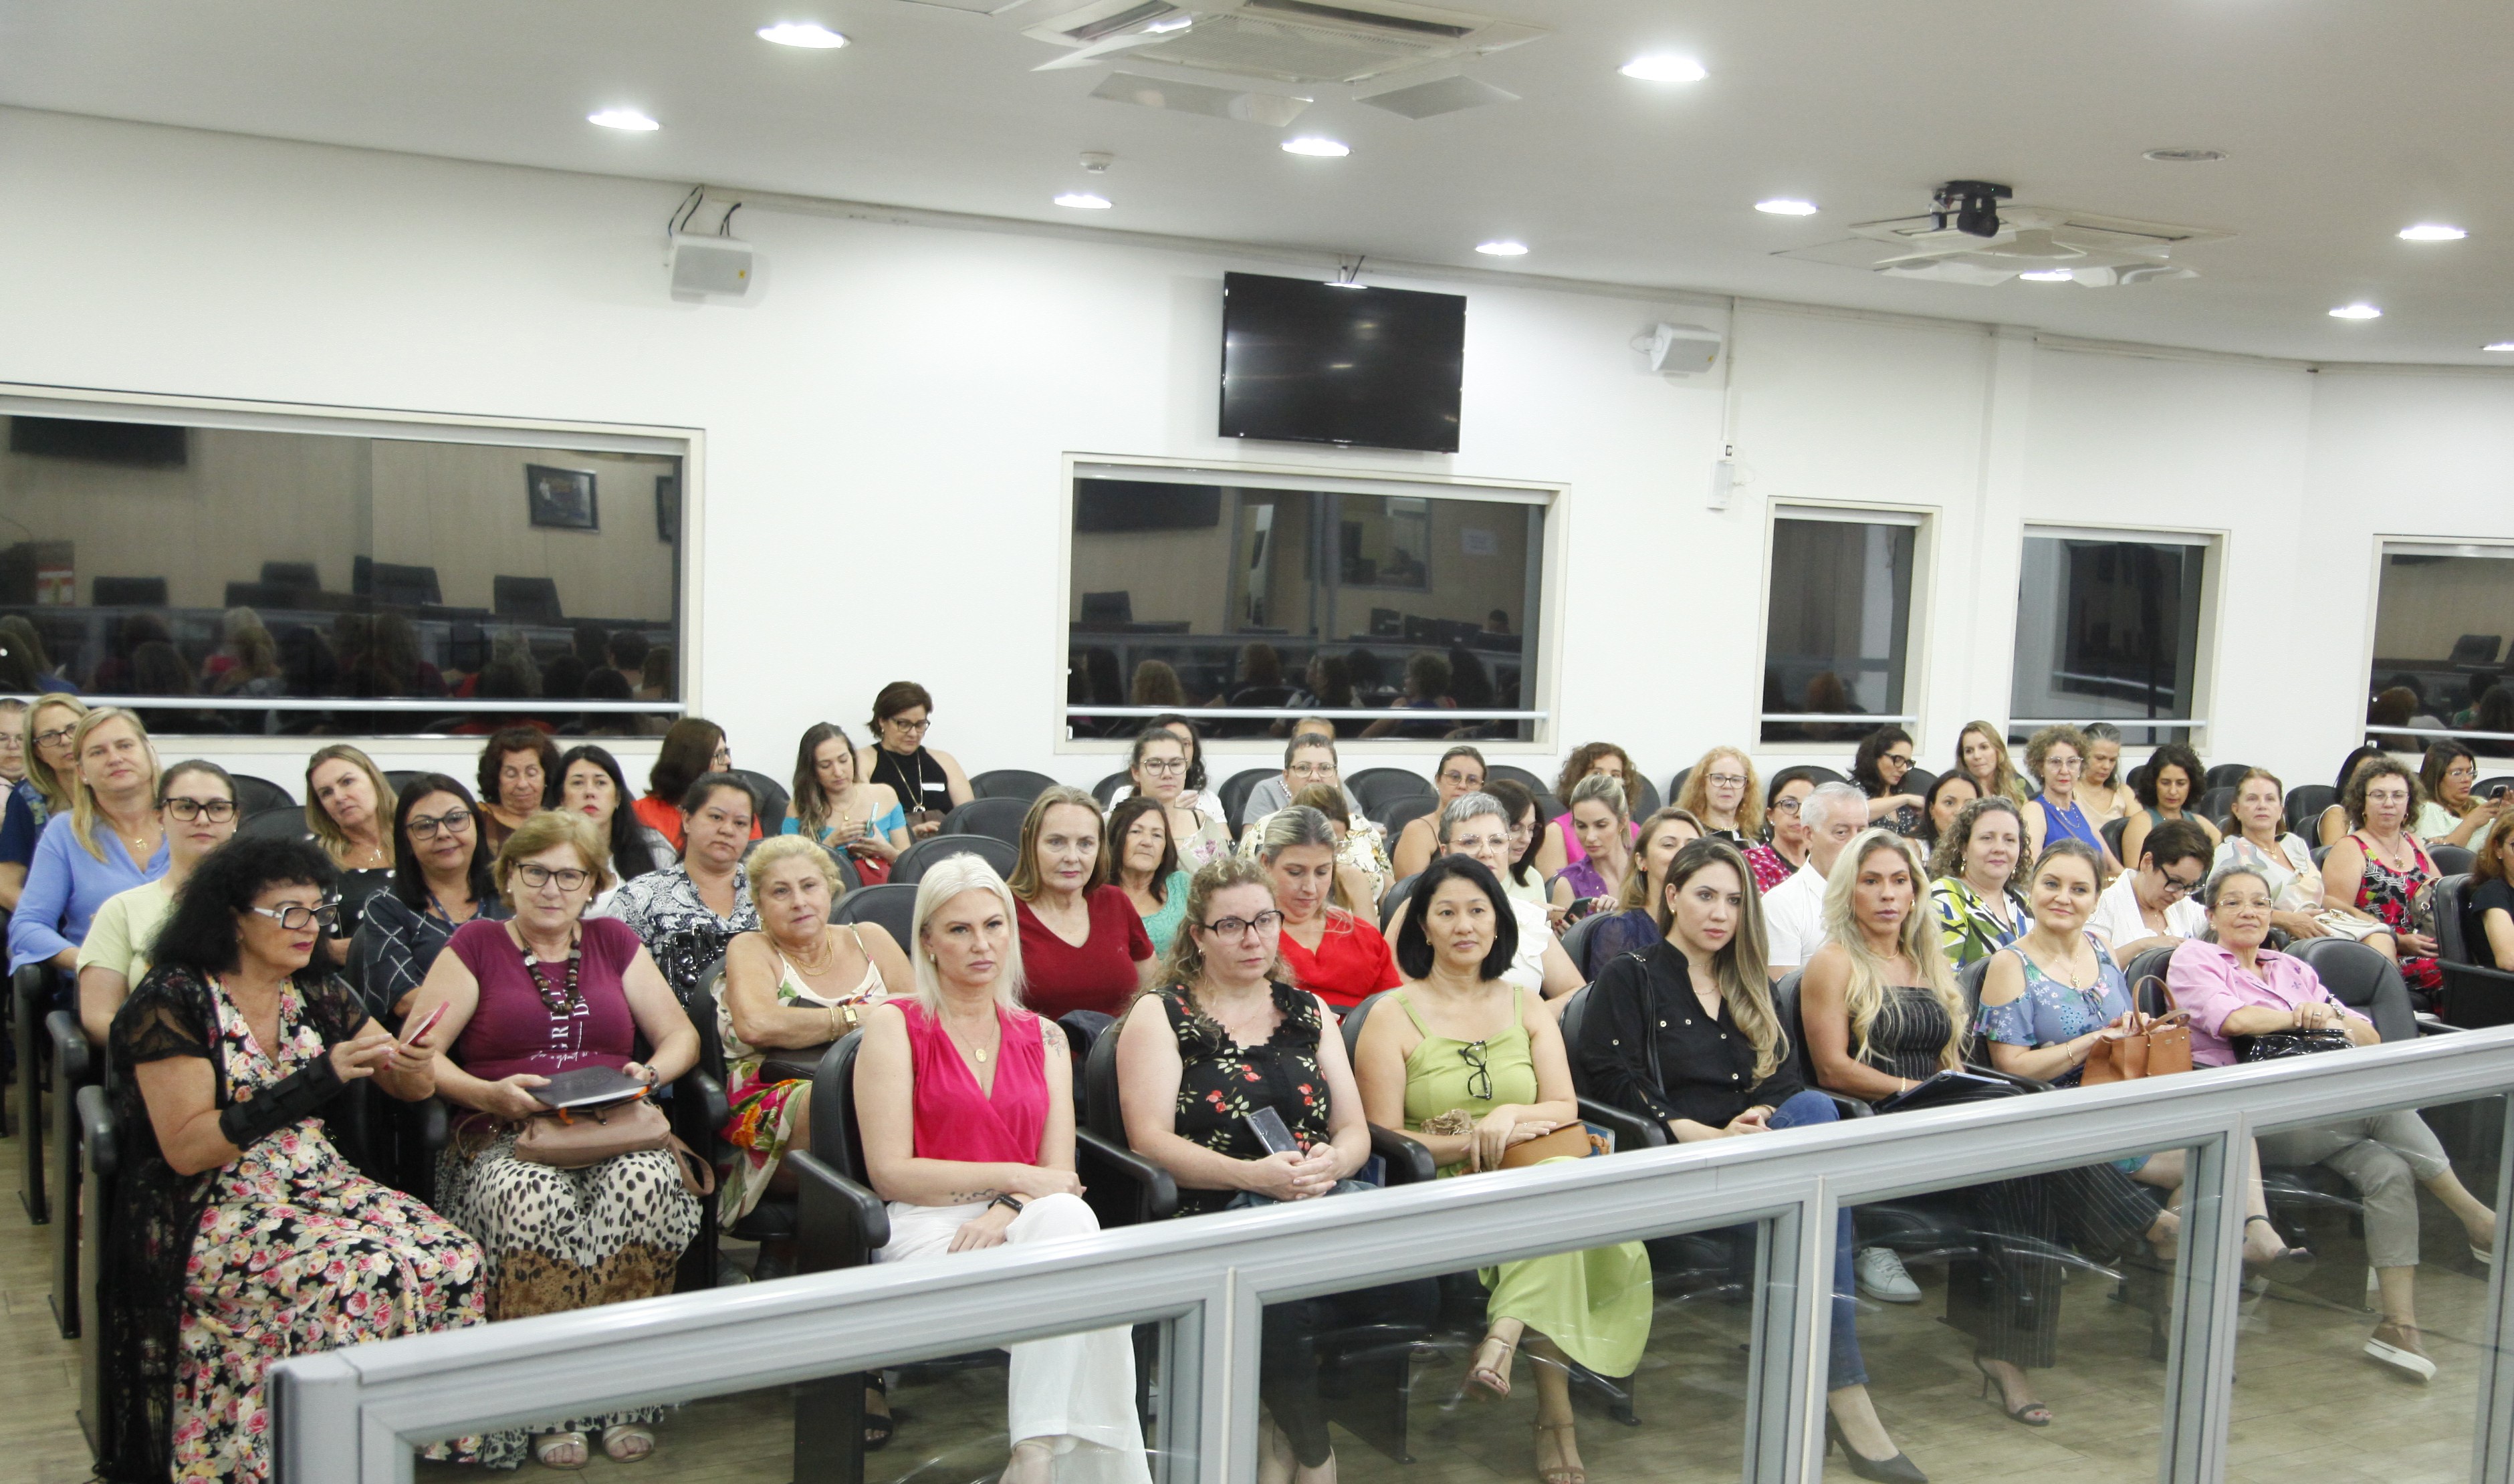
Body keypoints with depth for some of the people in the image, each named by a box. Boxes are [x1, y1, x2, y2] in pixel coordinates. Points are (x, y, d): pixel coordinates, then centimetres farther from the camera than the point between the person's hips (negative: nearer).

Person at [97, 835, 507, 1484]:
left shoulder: (317, 992, 9)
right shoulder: (173, 1002, -9)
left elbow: (406, 1085, 13)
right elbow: (185, 1149, -16)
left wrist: (413, 1067, -13)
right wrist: (318, 1079, -23)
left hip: (317, 1184, 6)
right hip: (208, 1213, -6)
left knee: (455, 1259, -21)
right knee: (363, 1275, -31)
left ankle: (443, 1431, -7)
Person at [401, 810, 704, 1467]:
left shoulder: (613, 942, 20)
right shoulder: (476, 945, 12)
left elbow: (681, 1035, 18)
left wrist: (652, 1073, -4)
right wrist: (488, 1094, -12)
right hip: (504, 1139, -1)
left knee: (647, 1185, -34)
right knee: (536, 1200, -37)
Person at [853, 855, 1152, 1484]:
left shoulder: (1043, 1037, 19)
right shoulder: (895, 1024, 6)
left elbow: (1059, 1173, 8)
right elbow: (890, 1172, -3)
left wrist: (1007, 1211, -15)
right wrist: (1013, 1176, -7)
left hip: (1023, 1222, 4)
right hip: (928, 1226, -4)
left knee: (1066, 1218, -34)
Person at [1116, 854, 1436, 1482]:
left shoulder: (1309, 1012, 21)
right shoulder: (1160, 1016, 7)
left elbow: (1355, 1131, 16)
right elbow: (1151, 1141, -5)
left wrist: (1331, 1163, -9)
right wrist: (1254, 1176, -18)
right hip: (1215, 1212, -4)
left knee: (1415, 1284, -28)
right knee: (1282, 1295, -37)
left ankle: (1288, 1433, -1)